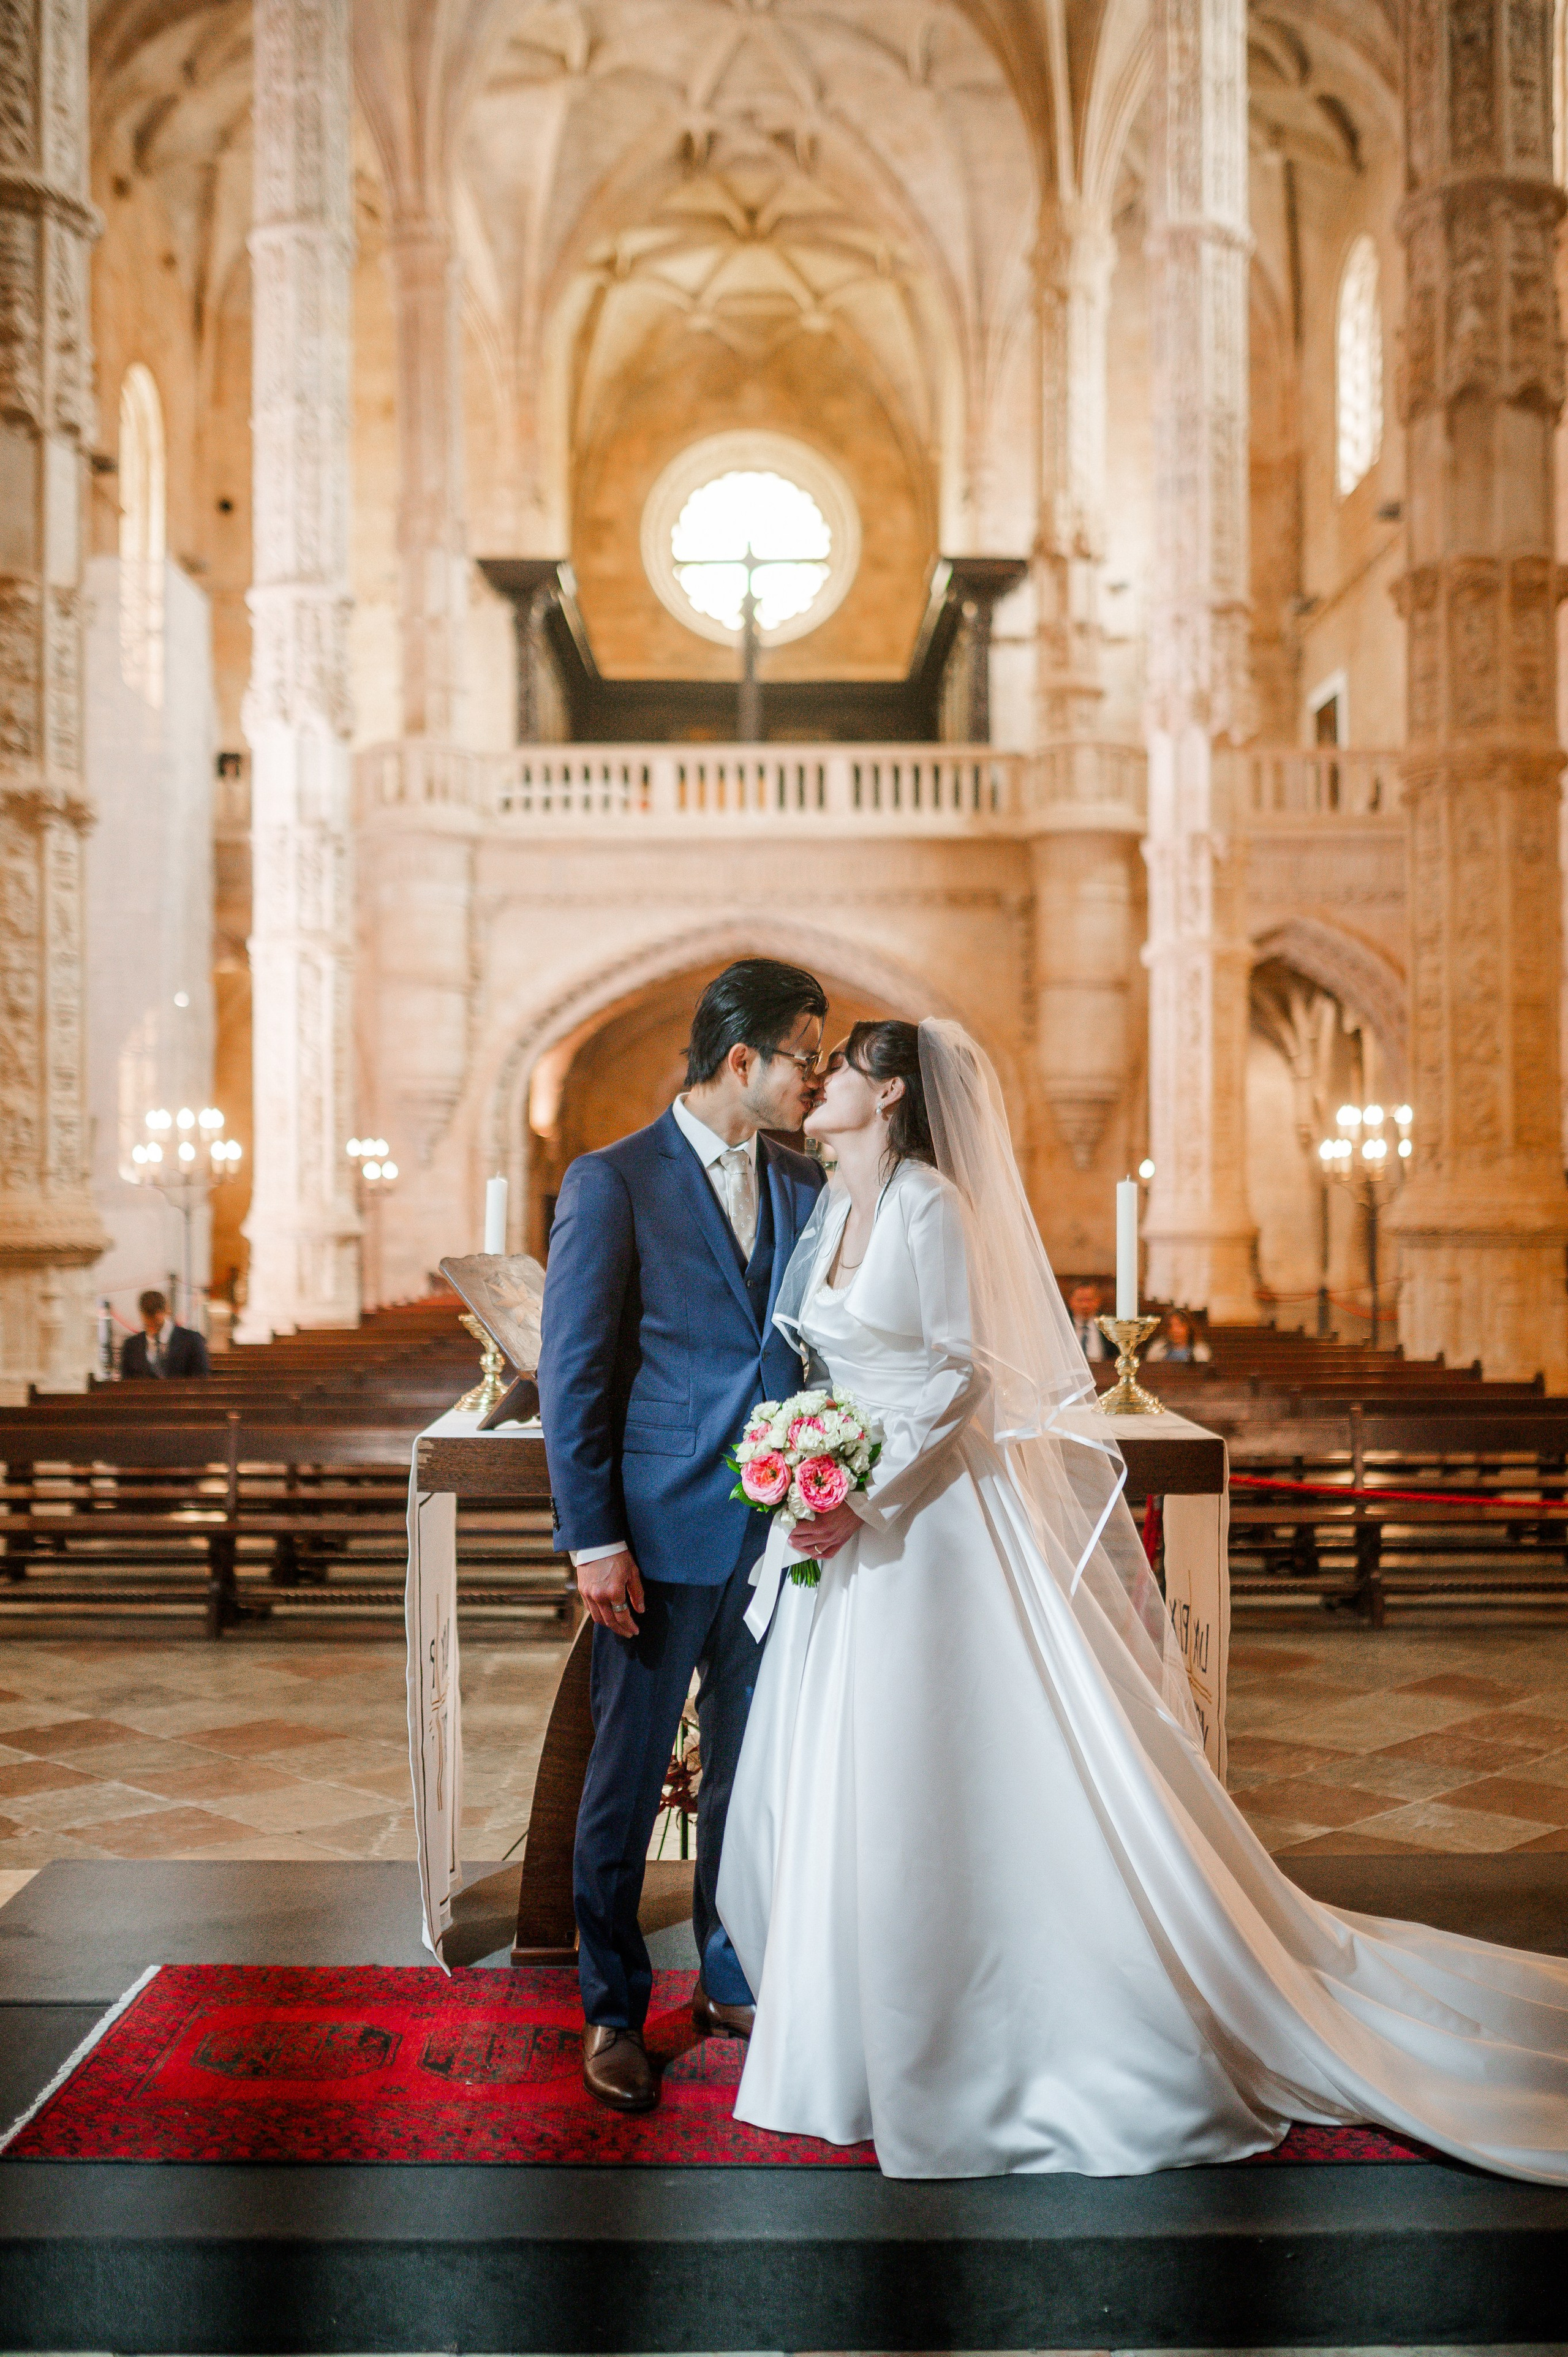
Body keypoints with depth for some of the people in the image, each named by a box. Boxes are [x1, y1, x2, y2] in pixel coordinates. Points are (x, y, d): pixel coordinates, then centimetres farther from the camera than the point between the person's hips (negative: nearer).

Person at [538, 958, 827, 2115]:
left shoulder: (806, 1184, 8)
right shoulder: (613, 1182, -7)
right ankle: (613, 2011, 25)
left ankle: (733, 1979, 34)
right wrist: (593, 1540, -12)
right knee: (627, 1778, 8)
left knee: (753, 1770, 15)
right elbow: (573, 1375, -8)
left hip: (781, 1530, 5)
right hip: (662, 1531, -5)